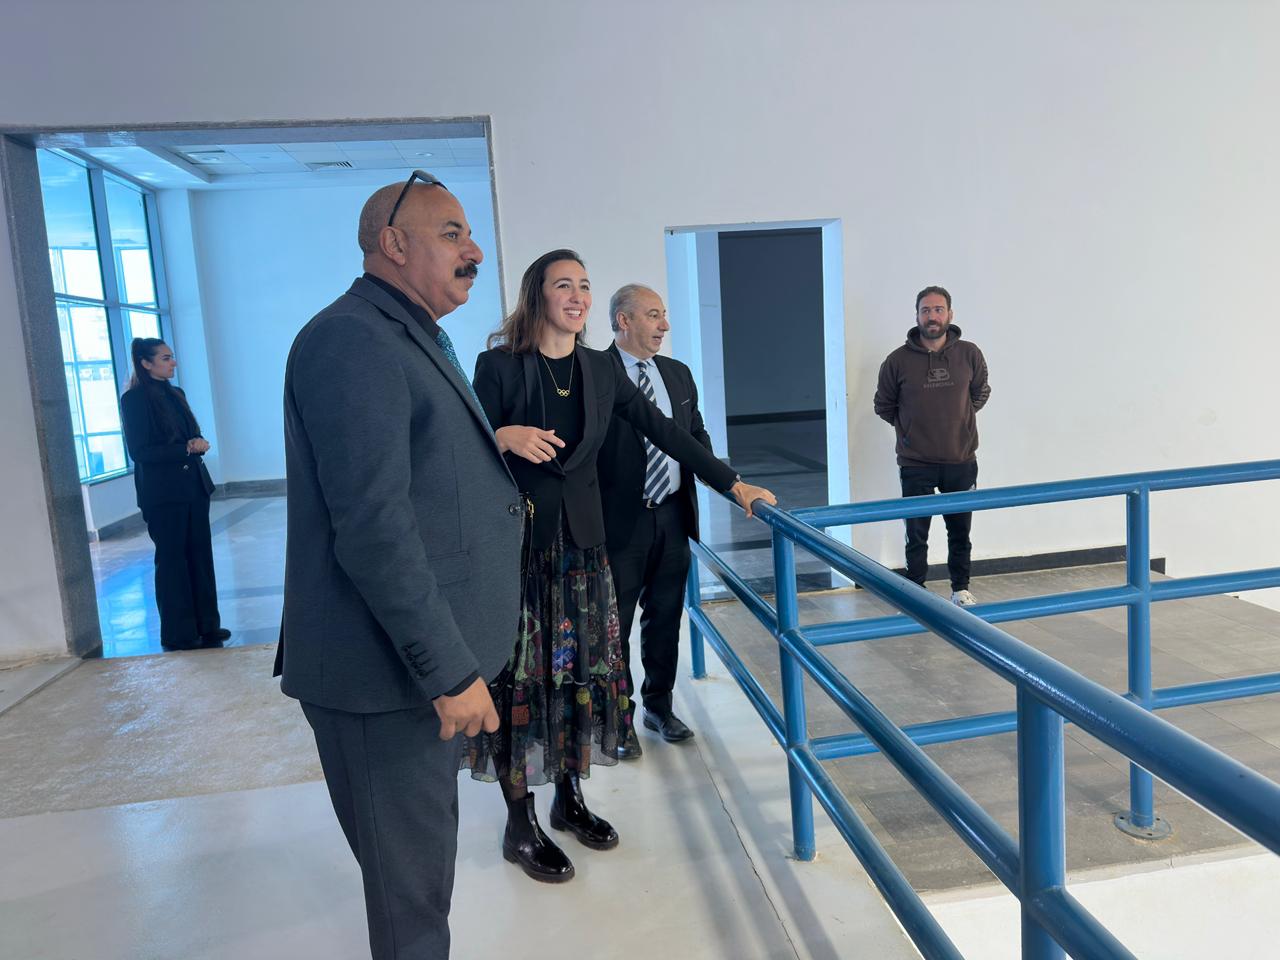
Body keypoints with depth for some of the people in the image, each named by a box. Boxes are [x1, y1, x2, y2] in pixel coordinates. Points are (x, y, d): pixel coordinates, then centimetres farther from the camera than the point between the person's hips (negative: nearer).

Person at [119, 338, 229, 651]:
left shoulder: (176, 394, 13)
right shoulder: (134, 399, -8)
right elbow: (139, 452, -13)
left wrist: (198, 444, -5)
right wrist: (187, 449, -18)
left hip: (194, 486, 6)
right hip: (163, 493, -6)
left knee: (200, 555, 7)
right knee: (172, 560, 2)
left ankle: (206, 625, 16)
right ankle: (179, 634, 12)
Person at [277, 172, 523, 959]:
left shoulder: (415, 341, 15)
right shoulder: (353, 340, -17)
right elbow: (373, 530, -25)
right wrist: (451, 669, -22)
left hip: (429, 658, 10)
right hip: (389, 674, -10)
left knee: (427, 861, 23)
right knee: (410, 887, 6)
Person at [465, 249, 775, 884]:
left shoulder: (601, 370, 6)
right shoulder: (499, 365, -6)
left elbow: (664, 432, 7)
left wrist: (732, 484, 4)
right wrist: (504, 438, -28)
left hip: (580, 537, 5)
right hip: (515, 539, -4)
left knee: (583, 667, 9)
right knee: (520, 673, 1)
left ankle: (570, 797, 29)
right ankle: (520, 826, 16)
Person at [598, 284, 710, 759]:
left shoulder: (678, 373, 9)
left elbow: (697, 434, 18)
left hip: (673, 515, 6)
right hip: (619, 520, -6)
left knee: (665, 617, 17)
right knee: (615, 623, 7)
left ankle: (659, 705, 34)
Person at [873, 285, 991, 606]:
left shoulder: (969, 354, -3)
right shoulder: (898, 360, -8)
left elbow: (981, 393, 16)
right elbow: (883, 405, 7)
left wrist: (961, 420, 12)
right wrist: (908, 427, 6)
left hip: (961, 461, 2)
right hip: (915, 464, -2)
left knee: (960, 531, 14)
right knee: (917, 534, 7)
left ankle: (960, 588, 31)